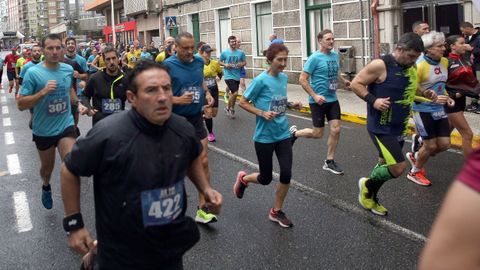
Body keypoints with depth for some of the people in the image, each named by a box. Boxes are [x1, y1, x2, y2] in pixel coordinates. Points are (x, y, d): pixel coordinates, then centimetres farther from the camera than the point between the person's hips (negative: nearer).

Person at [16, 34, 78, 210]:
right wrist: (43, 92, -29)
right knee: (47, 166, 20)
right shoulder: (33, 72, -16)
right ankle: (46, 188, 52)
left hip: (66, 125, 1)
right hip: (43, 130, -1)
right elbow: (21, 104, -18)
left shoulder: (68, 69, -3)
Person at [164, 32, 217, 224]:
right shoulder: (168, 66, -15)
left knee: (204, 162, 0)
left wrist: (207, 93, 4)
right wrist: (178, 100, -28)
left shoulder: (199, 61, 2)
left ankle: (202, 208, 8)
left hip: (196, 118, 4)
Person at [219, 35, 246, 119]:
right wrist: (225, 65, -13)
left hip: (237, 76, 4)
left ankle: (228, 107, 33)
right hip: (229, 76, -4)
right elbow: (219, 62, 6)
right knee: (235, 93, -15)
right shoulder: (224, 52, -4)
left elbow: (245, 62, 10)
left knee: (233, 93, 14)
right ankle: (231, 109, 7)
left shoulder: (241, 52, 0)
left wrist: (241, 64, -12)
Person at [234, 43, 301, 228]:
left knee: (286, 174, -3)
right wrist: (263, 113, -21)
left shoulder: (284, 78, 3)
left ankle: (276, 211, 18)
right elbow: (243, 102, -10)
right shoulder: (261, 80, -15)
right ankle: (243, 179, 40)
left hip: (283, 134, 5)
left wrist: (292, 105, 1)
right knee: (265, 179, 7)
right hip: (264, 137, -5)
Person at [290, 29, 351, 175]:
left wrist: (344, 81, 11)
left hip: (332, 99, 6)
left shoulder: (335, 55, 6)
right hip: (318, 101, -6)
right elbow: (302, 79, -15)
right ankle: (295, 133, 30)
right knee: (318, 133, 2)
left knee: (336, 130, 0)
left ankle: (329, 161, 15)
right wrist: (314, 96, -21)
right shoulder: (315, 58, -14)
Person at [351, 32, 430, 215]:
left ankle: (370, 198, 40)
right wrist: (373, 100, -24)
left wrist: (425, 94, 2)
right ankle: (367, 184, 14)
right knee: (398, 168, -13)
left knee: (385, 164, 19)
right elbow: (355, 84, -12)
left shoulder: (412, 68, 5)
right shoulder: (381, 65, -18)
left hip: (399, 128, 8)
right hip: (381, 128, -8)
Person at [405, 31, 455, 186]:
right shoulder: (420, 65, -20)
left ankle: (416, 157, 31)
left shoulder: (444, 62, 3)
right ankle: (415, 173, 26)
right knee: (431, 145, 1)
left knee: (444, 144, 6)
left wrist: (447, 97, 4)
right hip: (423, 110, -7)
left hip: (439, 109, 7)